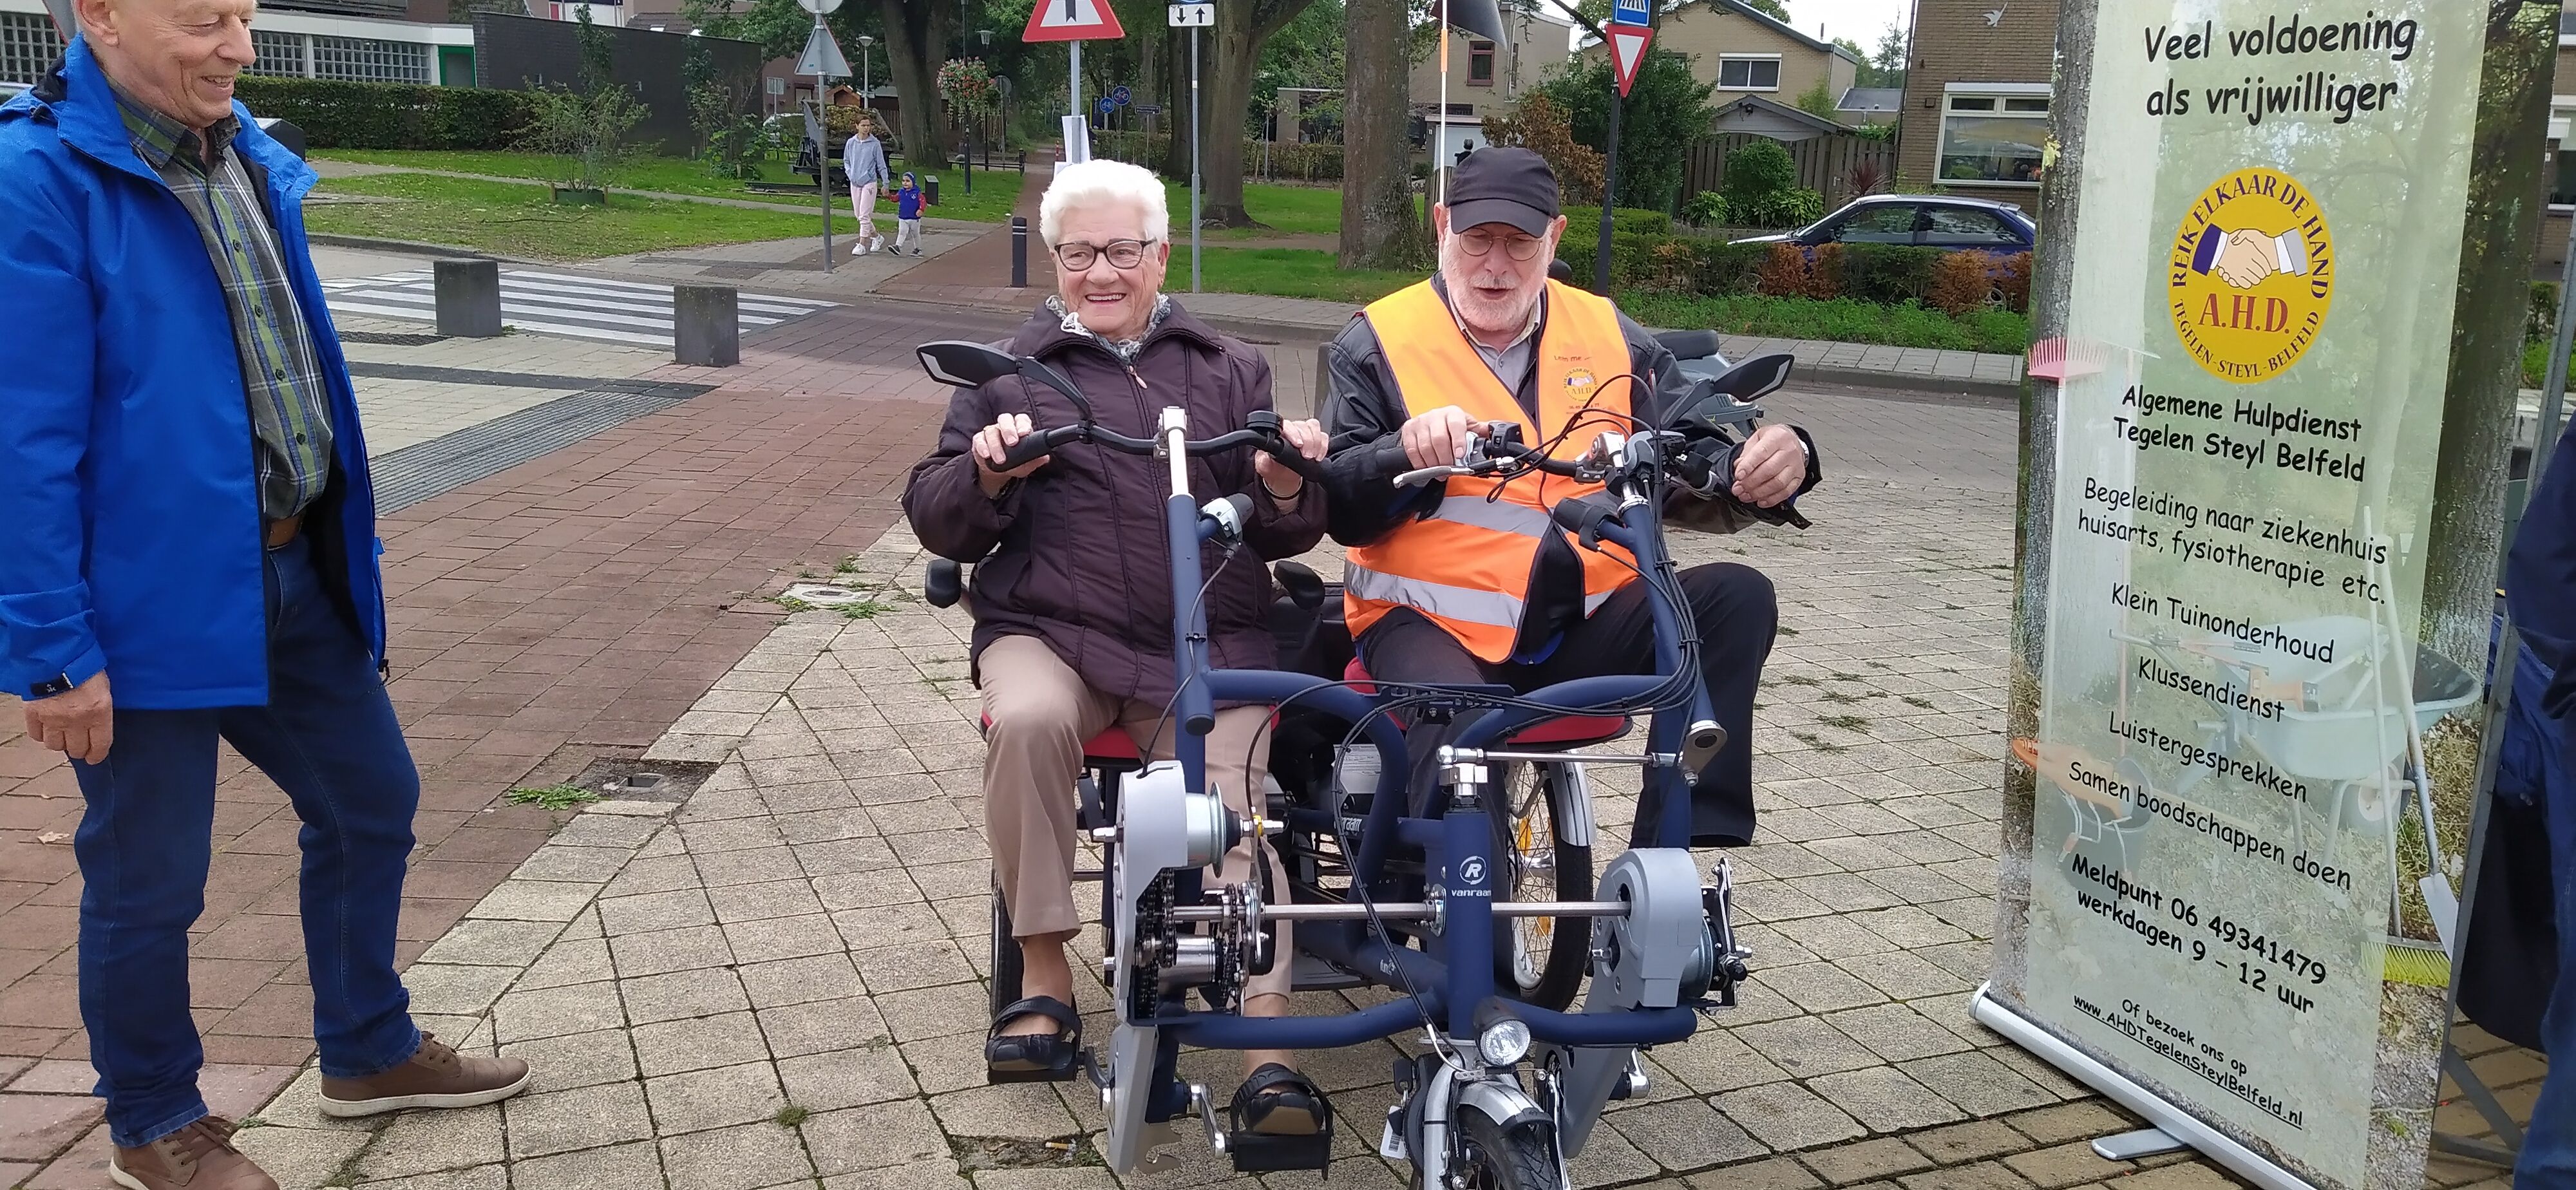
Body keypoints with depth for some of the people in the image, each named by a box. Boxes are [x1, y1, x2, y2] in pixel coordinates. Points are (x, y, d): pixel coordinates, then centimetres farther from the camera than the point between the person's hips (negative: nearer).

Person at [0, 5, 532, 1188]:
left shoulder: (246, 155, 7)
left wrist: (340, 549, 17)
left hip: (297, 577, 8)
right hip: (154, 600, -8)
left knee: (370, 802, 18)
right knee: (148, 883, 8)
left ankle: (368, 1053, 39)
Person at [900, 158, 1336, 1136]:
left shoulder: (1229, 370, 17)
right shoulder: (1012, 374, 14)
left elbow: (1284, 538, 14)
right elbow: (935, 521, 8)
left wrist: (1286, 491, -10)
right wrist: (985, 475, -14)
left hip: (1210, 644, 1)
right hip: (1050, 629, 0)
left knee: (1234, 802, -22)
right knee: (1026, 719, -32)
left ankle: (1268, 1047, -25)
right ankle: (1046, 975, -17)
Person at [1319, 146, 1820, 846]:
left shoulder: (1611, 339, 13)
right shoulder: (1381, 341, 4)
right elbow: (1342, 511, -3)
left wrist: (1772, 462, -15)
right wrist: (1408, 449, -23)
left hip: (1585, 624, 4)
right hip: (1431, 622, -4)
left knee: (1736, 597, -19)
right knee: (1459, 734, -36)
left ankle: (1689, 841, -20)